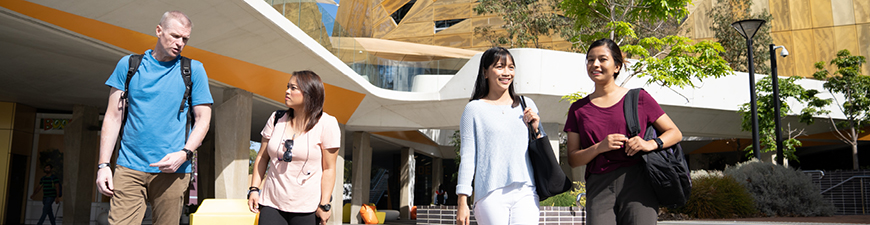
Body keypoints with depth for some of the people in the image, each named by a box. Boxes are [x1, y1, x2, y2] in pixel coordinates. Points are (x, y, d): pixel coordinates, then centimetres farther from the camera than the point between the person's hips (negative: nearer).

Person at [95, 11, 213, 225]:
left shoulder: (193, 70, 7)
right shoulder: (128, 64, 10)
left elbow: (203, 120, 4)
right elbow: (113, 117, 9)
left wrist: (184, 153, -12)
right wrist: (103, 164, 1)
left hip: (171, 170, -1)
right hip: (129, 167, 1)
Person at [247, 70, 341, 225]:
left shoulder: (326, 124, -6)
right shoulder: (276, 119, 7)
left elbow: (329, 169, -7)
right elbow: (262, 157, 13)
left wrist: (324, 204, -10)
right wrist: (254, 189, 6)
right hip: (272, 203, 4)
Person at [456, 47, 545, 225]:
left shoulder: (526, 105, 14)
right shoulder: (475, 109, 4)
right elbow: (467, 157, 3)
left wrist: (536, 129, 1)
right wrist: (462, 201, -2)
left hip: (525, 193, 3)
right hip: (491, 195, -2)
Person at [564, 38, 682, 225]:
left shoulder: (638, 98, 10)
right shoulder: (579, 109, 13)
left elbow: (675, 133, 12)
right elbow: (573, 159, 8)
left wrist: (651, 144, -7)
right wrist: (600, 147, -10)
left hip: (636, 182, -1)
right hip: (599, 188, 1)